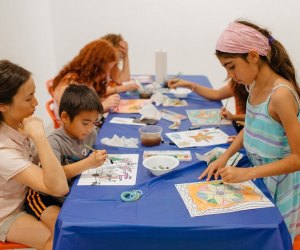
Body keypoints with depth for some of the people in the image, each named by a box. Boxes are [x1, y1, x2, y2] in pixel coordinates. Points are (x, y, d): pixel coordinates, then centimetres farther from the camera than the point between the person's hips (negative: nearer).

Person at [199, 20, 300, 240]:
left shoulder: (281, 94, -27)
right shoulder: (255, 85, -1)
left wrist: (246, 173, -26)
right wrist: (224, 158, -1)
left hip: (278, 183, -7)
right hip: (257, 174, 7)